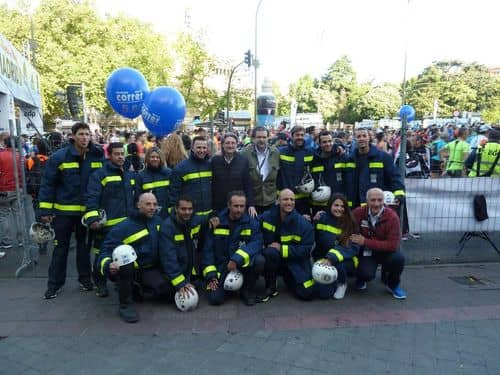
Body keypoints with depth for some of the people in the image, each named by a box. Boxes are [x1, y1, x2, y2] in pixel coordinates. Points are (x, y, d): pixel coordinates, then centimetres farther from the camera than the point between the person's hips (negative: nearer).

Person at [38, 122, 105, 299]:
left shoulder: (97, 156, -3)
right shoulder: (59, 157, -10)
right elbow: (48, 183, -7)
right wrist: (45, 209, -9)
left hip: (87, 210, 2)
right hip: (63, 210, -2)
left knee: (84, 244, 14)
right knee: (61, 246, 9)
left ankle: (85, 277, 28)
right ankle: (55, 282, 22)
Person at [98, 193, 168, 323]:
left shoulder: (158, 221, 1)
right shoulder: (124, 227, -16)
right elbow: (106, 250, -16)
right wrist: (108, 265, -36)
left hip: (149, 269, 5)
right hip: (126, 271, -4)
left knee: (167, 291, -20)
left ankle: (138, 289, 14)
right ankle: (125, 305, -20)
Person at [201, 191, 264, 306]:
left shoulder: (251, 222, -5)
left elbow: (256, 243, -21)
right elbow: (207, 249, 0)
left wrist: (237, 259, -33)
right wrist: (211, 276, -7)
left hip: (243, 265, 0)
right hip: (221, 266, 0)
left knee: (259, 261, -30)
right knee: (215, 298, -21)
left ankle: (248, 290, -1)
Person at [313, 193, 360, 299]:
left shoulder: (350, 223, -10)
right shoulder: (322, 218, -3)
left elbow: (353, 247, -20)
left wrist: (332, 258, -30)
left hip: (347, 260, -1)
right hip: (323, 258, 2)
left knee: (337, 263, -36)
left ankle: (342, 283, -1)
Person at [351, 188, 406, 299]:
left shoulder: (392, 217, -19)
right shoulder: (358, 212, -13)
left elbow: (393, 245, -22)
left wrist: (365, 242, -26)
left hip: (385, 251, 1)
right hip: (366, 251, 0)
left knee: (398, 258, -31)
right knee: (366, 274, -28)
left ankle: (392, 284, 2)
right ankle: (362, 278, 14)